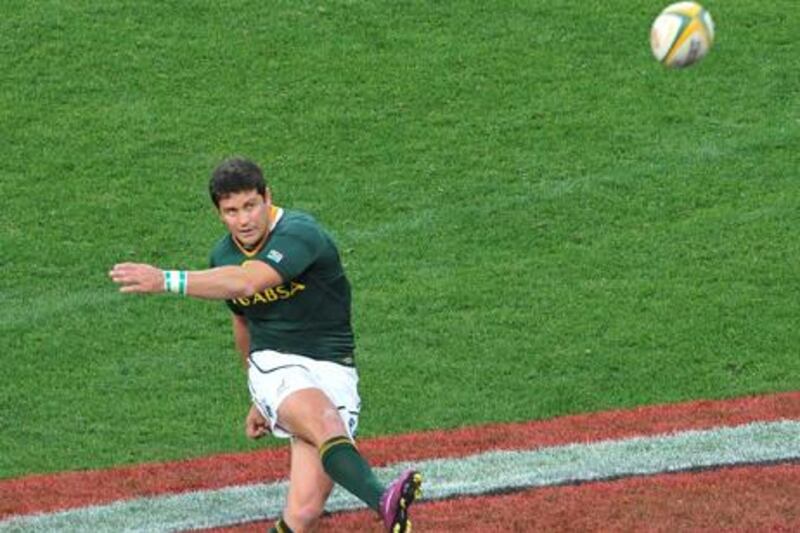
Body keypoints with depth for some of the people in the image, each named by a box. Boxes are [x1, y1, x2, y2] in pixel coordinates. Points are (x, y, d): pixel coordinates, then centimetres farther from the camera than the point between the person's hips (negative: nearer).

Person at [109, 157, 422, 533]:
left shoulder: (299, 235, -13)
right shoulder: (224, 256, 10)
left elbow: (246, 283, -31)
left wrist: (167, 281, -35)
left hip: (331, 372, -2)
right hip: (275, 367, 2)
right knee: (327, 426, -35)